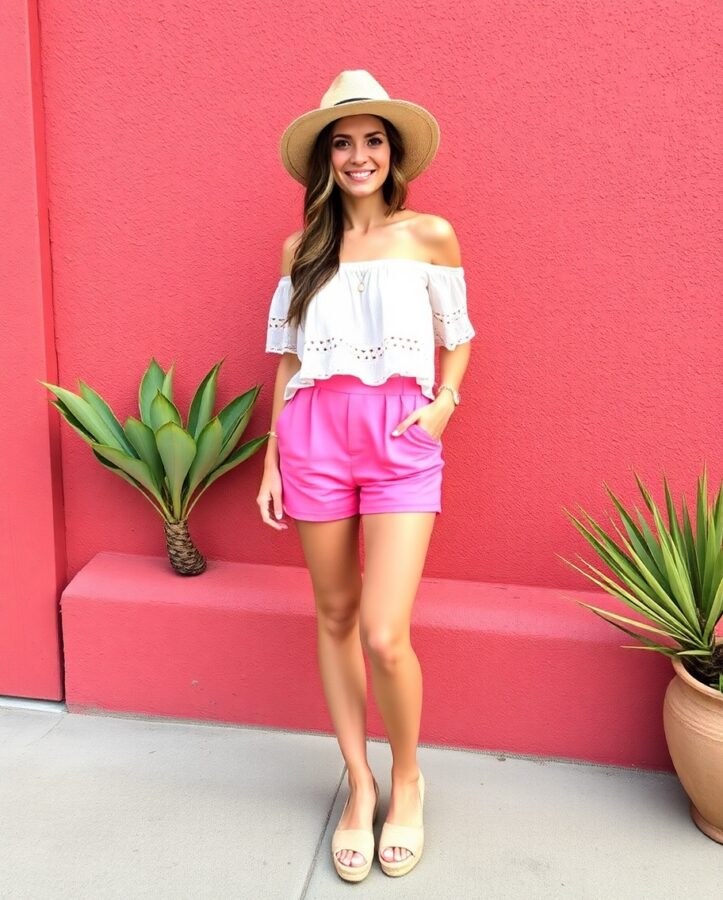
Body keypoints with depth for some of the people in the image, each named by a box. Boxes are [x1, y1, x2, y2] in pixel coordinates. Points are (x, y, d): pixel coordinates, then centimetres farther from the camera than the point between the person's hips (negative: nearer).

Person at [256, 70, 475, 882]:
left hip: (401, 441, -2)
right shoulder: (300, 249, 10)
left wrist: (444, 402, -5)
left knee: (385, 636, -10)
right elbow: (289, 361, 12)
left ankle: (407, 776, 20)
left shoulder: (430, 235, 4)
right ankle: (358, 785, 27)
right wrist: (272, 462, 9)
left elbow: (456, 338, 13)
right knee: (334, 617, 9)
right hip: (316, 438, 3)